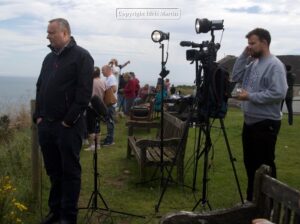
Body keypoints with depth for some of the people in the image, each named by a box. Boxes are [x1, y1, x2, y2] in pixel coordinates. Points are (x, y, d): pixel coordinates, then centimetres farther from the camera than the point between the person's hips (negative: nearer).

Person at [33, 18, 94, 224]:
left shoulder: (81, 56, -6)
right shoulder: (49, 58, 16)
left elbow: (84, 92, -14)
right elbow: (40, 88, 18)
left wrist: (69, 120, -16)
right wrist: (39, 115, 7)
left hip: (68, 126, -6)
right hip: (46, 124, 7)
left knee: (70, 171, 3)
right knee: (53, 171, 15)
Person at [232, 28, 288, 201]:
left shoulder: (275, 65, -14)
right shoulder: (252, 63, 12)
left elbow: (279, 93, -23)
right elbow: (236, 77, 10)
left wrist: (251, 96, -18)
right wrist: (244, 56, 2)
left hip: (266, 123, -9)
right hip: (250, 122, 9)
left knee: (264, 165, 1)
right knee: (250, 163, 17)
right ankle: (252, 199, 32)